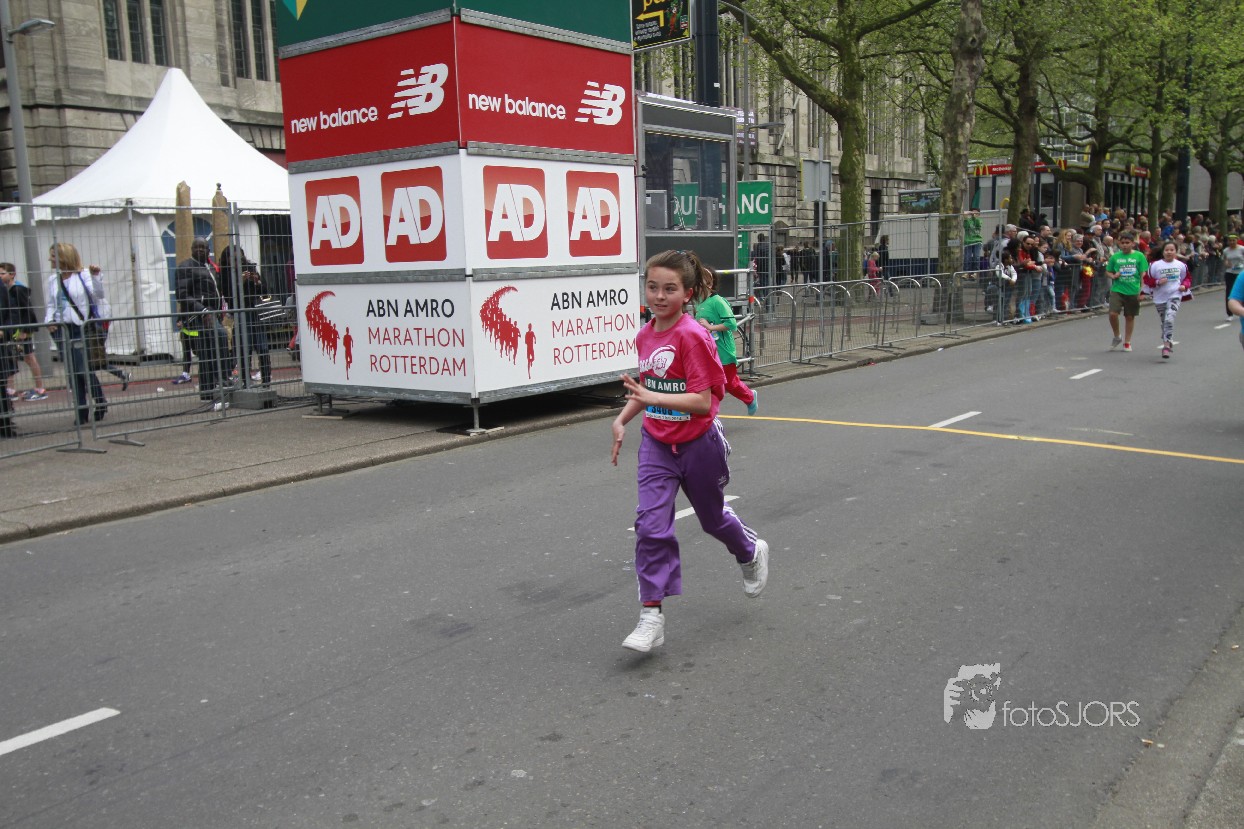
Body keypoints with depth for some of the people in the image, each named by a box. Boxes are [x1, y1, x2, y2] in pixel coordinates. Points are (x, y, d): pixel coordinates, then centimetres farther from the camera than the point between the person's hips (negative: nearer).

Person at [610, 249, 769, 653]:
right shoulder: (645, 336, 0)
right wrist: (622, 419, 6)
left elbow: (702, 401, -26)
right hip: (656, 444, 5)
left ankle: (752, 553, 50)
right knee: (650, 525, -8)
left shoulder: (692, 337, -21)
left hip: (698, 444, -5)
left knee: (712, 517, 17)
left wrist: (652, 397, -35)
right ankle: (651, 617, -3)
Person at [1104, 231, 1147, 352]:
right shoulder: (1115, 257, 3)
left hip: (1133, 291, 0)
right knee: (1113, 314, -15)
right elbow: (1108, 271, 14)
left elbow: (1143, 274, 1)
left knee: (1130, 316, 9)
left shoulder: (1139, 256, 0)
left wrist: (1142, 291, -5)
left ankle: (1127, 342, 23)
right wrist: (1113, 276, -9)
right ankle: (1116, 336, 11)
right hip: (1117, 290, 0)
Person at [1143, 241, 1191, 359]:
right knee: (1164, 322, 13)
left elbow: (1187, 278, 16)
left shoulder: (1181, 265, 2)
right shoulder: (1155, 265, -4)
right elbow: (1147, 280, -1)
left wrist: (1185, 286, -3)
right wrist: (1157, 282, -17)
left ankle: (1166, 346, -21)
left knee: (1169, 320, -21)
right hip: (1160, 298, 2)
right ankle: (1169, 343, 35)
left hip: (1174, 296, -2)